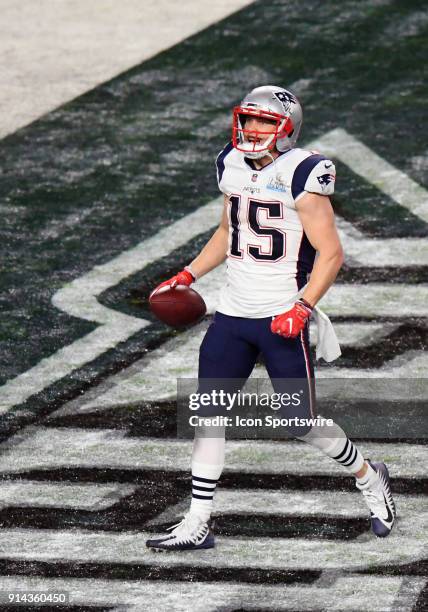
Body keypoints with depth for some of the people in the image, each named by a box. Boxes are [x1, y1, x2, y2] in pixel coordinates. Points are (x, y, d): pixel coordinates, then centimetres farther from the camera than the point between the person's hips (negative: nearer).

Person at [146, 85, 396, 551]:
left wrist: (302, 308, -23)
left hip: (281, 317, -7)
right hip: (233, 312, 7)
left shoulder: (299, 174, -14)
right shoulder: (234, 167, 9)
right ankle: (196, 526, 8)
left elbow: (330, 252, -14)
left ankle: (369, 478, 24)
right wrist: (187, 277, 17)